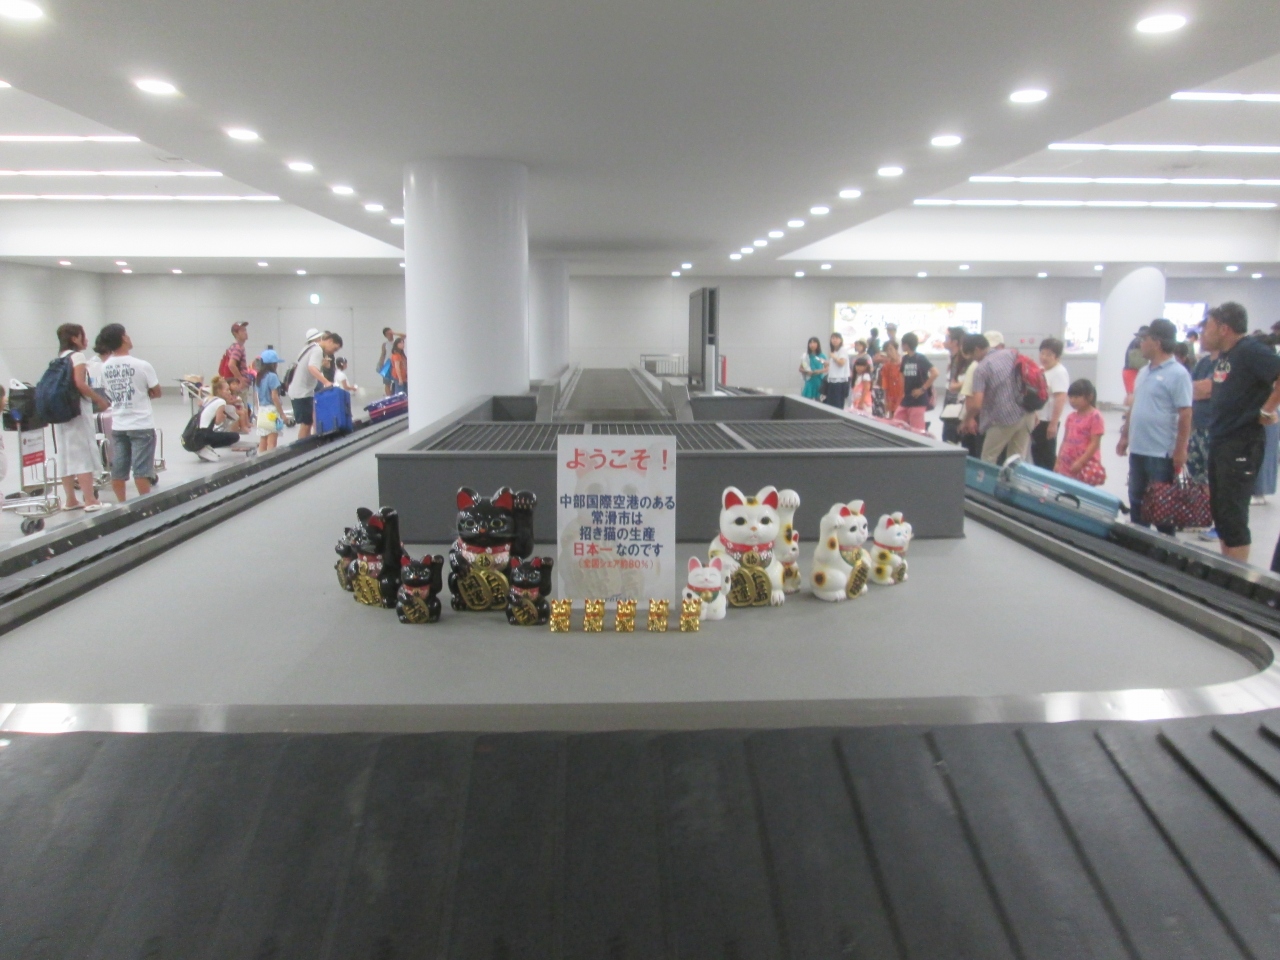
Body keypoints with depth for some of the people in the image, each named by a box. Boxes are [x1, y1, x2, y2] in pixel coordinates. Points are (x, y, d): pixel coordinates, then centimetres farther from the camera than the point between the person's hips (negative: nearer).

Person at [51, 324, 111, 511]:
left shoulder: (60, 357, 16)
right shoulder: (77, 356, -8)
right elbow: (80, 384, -19)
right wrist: (100, 400, -12)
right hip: (77, 410, -8)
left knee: (66, 456, 10)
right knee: (84, 454, -7)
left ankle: (70, 500, 15)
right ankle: (90, 501, -8)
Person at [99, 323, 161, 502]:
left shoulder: (105, 368, 1)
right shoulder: (141, 366, -14)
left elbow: (110, 393, 13)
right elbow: (156, 393, -4)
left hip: (117, 425, 5)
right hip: (141, 425, -5)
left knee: (118, 471, 9)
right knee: (141, 471, -1)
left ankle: (122, 505, 18)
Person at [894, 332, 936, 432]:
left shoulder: (921, 358, -11)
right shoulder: (905, 358, 9)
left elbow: (935, 373, -18)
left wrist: (923, 389, -15)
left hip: (918, 400, -7)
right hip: (906, 399, 7)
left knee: (917, 431, -4)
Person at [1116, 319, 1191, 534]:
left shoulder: (1178, 374, -13)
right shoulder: (1144, 372, 11)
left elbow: (1185, 415, -15)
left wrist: (1181, 450, -17)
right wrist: (1125, 436, 17)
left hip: (1161, 452, -8)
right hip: (1137, 449, 8)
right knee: (1136, 500, 15)